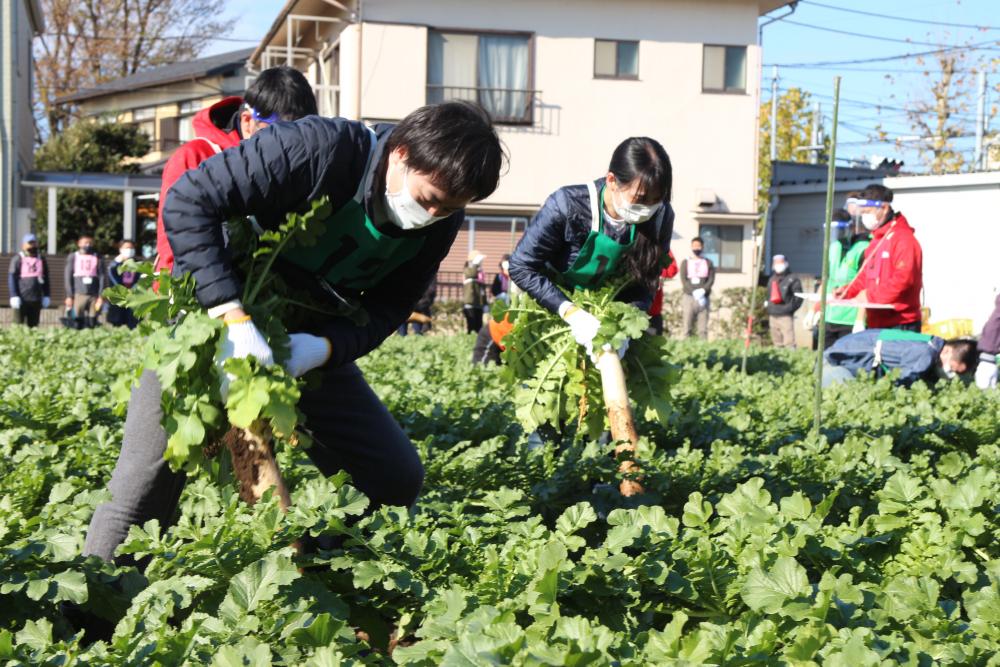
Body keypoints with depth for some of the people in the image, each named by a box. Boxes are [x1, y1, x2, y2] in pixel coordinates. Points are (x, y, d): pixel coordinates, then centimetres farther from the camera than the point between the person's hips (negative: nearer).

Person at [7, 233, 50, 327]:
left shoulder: (41, 260, 12)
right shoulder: (17, 259, -2)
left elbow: (46, 279, 15)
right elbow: (11, 278, -5)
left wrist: (46, 296, 9)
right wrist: (14, 296, -12)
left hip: (36, 300, 4)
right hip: (21, 300, -4)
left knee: (33, 326, 7)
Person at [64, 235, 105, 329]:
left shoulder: (97, 258, 9)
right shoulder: (73, 257, 8)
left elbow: (102, 277, 4)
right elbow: (68, 277, 6)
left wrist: (101, 296, -5)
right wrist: (69, 296, -1)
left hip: (94, 295, 1)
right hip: (78, 295, -1)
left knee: (92, 324, -2)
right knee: (77, 325, -4)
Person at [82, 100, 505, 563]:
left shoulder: (439, 222, -12)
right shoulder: (318, 148, -30)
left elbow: (387, 308, -7)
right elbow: (188, 202, -31)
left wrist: (325, 347, -29)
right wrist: (233, 317, -38)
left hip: (309, 346, 5)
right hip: (211, 318, -5)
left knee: (398, 479, 1)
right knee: (143, 494, -8)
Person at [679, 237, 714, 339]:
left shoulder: (708, 263, 14)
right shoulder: (685, 263, 12)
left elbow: (711, 280, 3)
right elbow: (683, 281, 1)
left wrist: (703, 291, -15)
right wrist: (695, 293, -13)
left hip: (704, 298, 1)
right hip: (688, 297, -1)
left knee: (703, 329, -4)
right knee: (687, 327, -7)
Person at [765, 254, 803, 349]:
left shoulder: (792, 280, -2)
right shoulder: (771, 280, 18)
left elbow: (799, 297, -6)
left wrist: (789, 308, -13)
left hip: (785, 316, -7)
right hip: (772, 316, 7)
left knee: (789, 343, -14)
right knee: (776, 344, 11)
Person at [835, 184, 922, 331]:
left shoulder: (903, 239, -11)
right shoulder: (877, 240, 19)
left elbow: (903, 279, -21)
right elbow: (865, 276, 24)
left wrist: (870, 295, -17)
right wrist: (847, 291, 6)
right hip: (877, 324, 9)